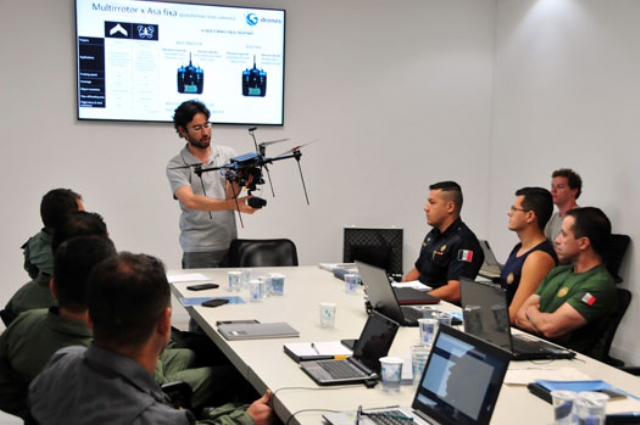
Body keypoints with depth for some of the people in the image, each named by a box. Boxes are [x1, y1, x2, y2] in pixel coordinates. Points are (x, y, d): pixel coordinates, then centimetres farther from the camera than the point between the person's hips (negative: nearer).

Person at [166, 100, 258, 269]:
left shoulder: (228, 154, 6)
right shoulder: (176, 166, -3)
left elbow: (230, 196, -3)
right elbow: (190, 201, -19)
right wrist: (234, 205, -29)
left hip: (230, 244, 3)